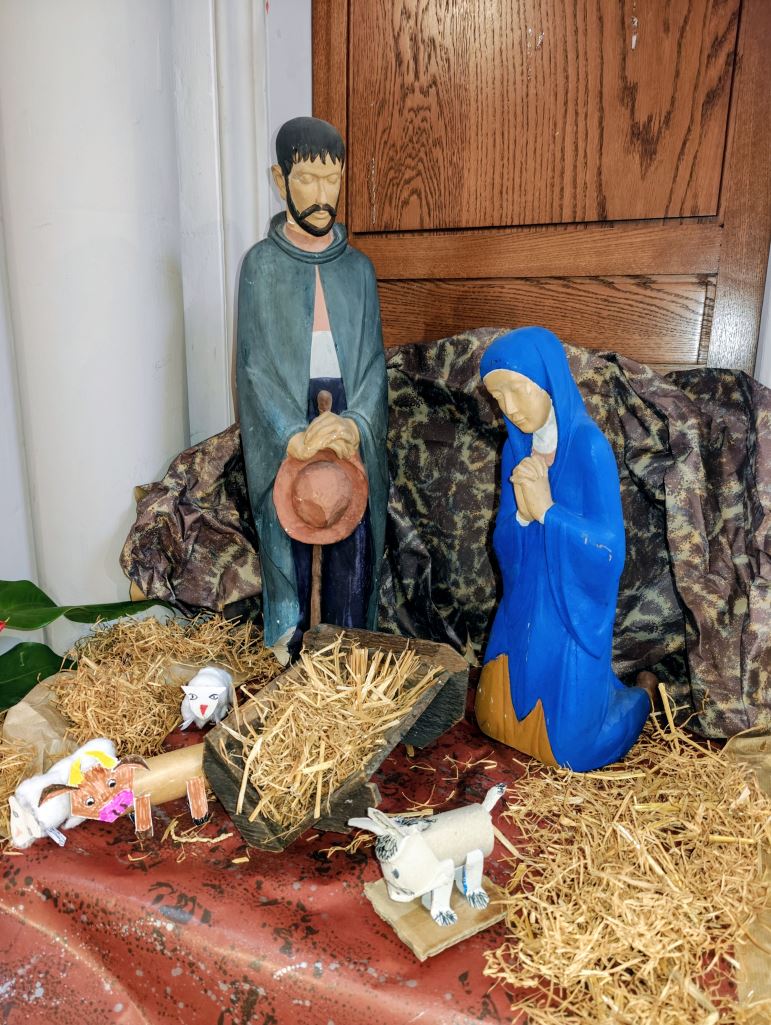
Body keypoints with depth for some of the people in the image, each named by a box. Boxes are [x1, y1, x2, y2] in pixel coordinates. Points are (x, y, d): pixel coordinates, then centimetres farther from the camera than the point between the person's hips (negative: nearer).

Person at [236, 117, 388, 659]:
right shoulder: (261, 263, 2)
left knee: (356, 544, 4)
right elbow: (256, 364, -6)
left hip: (353, 421, 3)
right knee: (289, 546, 1)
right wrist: (295, 436, -22)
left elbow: (373, 357, 4)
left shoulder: (358, 266, 10)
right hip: (285, 426, -2)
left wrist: (356, 424, -15)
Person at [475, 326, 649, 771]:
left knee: (567, 745, 5)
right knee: (499, 721, 18)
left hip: (572, 615, -6)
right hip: (523, 611, 6)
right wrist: (522, 513, -20)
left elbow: (609, 552, -20)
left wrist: (547, 510, -28)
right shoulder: (517, 449, 0)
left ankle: (634, 701, 33)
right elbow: (505, 546, 0)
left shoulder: (589, 446, -18)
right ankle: (600, 692, 39)